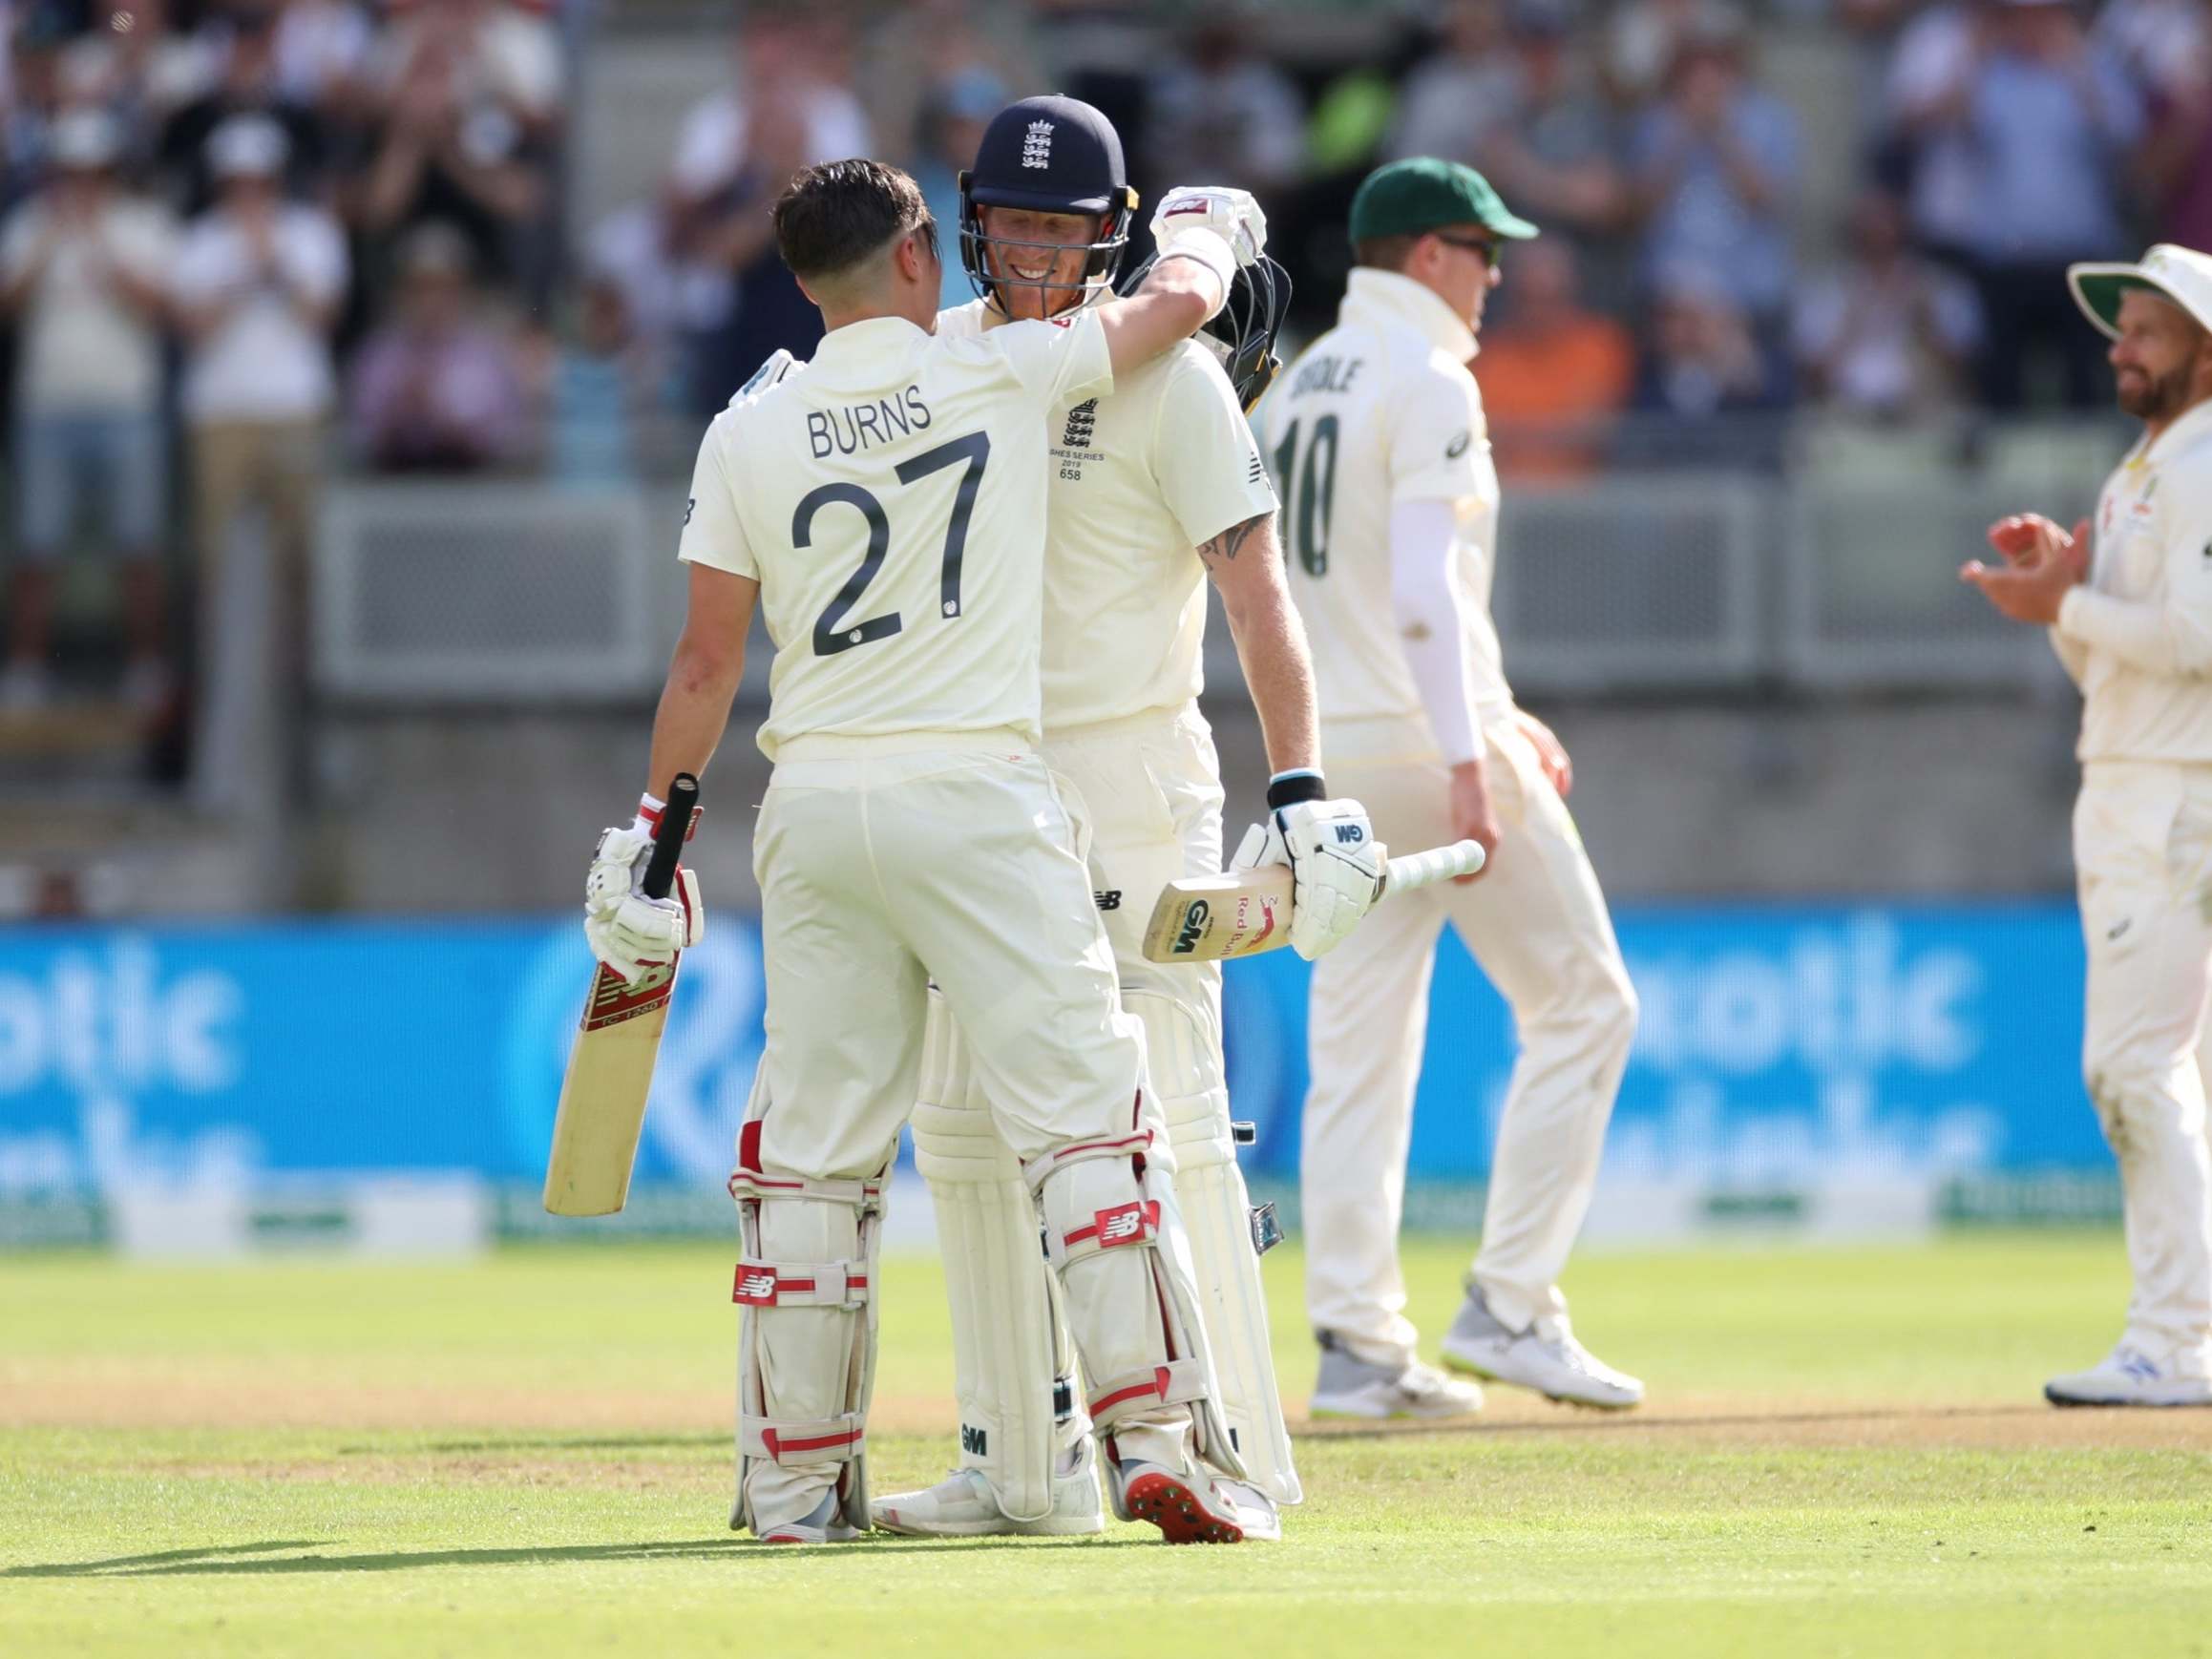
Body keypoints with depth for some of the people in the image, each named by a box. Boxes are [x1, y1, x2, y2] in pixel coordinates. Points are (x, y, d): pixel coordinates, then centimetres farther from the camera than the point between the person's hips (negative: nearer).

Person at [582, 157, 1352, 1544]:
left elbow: (707, 662, 7)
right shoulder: (1003, 374, -1)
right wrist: (1208, 226, 33)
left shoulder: (751, 432, 5)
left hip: (815, 808, 3)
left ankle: (796, 1482, 11)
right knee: (1090, 1118, -4)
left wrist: (656, 836, 17)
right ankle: (1163, 1441, -13)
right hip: (978, 798, -3)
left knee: (813, 1154, 9)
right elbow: (1187, 297, 10)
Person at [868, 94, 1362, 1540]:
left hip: (1127, 779, -6)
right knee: (965, 1126, 7)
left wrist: (1301, 794, -22)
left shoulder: (1167, 376, -7)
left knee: (1166, 1117, -11)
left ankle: (1237, 1456, -9)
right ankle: (1027, 1465, 14)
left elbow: (1257, 591, -12)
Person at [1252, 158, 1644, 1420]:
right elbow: (1423, 588, -22)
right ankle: (1512, 1306, -4)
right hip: (1430, 736, -8)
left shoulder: (1301, 384, 16)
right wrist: (1468, 757, -27)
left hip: (1329, 747, 8)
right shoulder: (1428, 381, -11)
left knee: (1361, 1043, 7)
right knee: (1583, 1002, 1)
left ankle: (1358, 1343, 2)